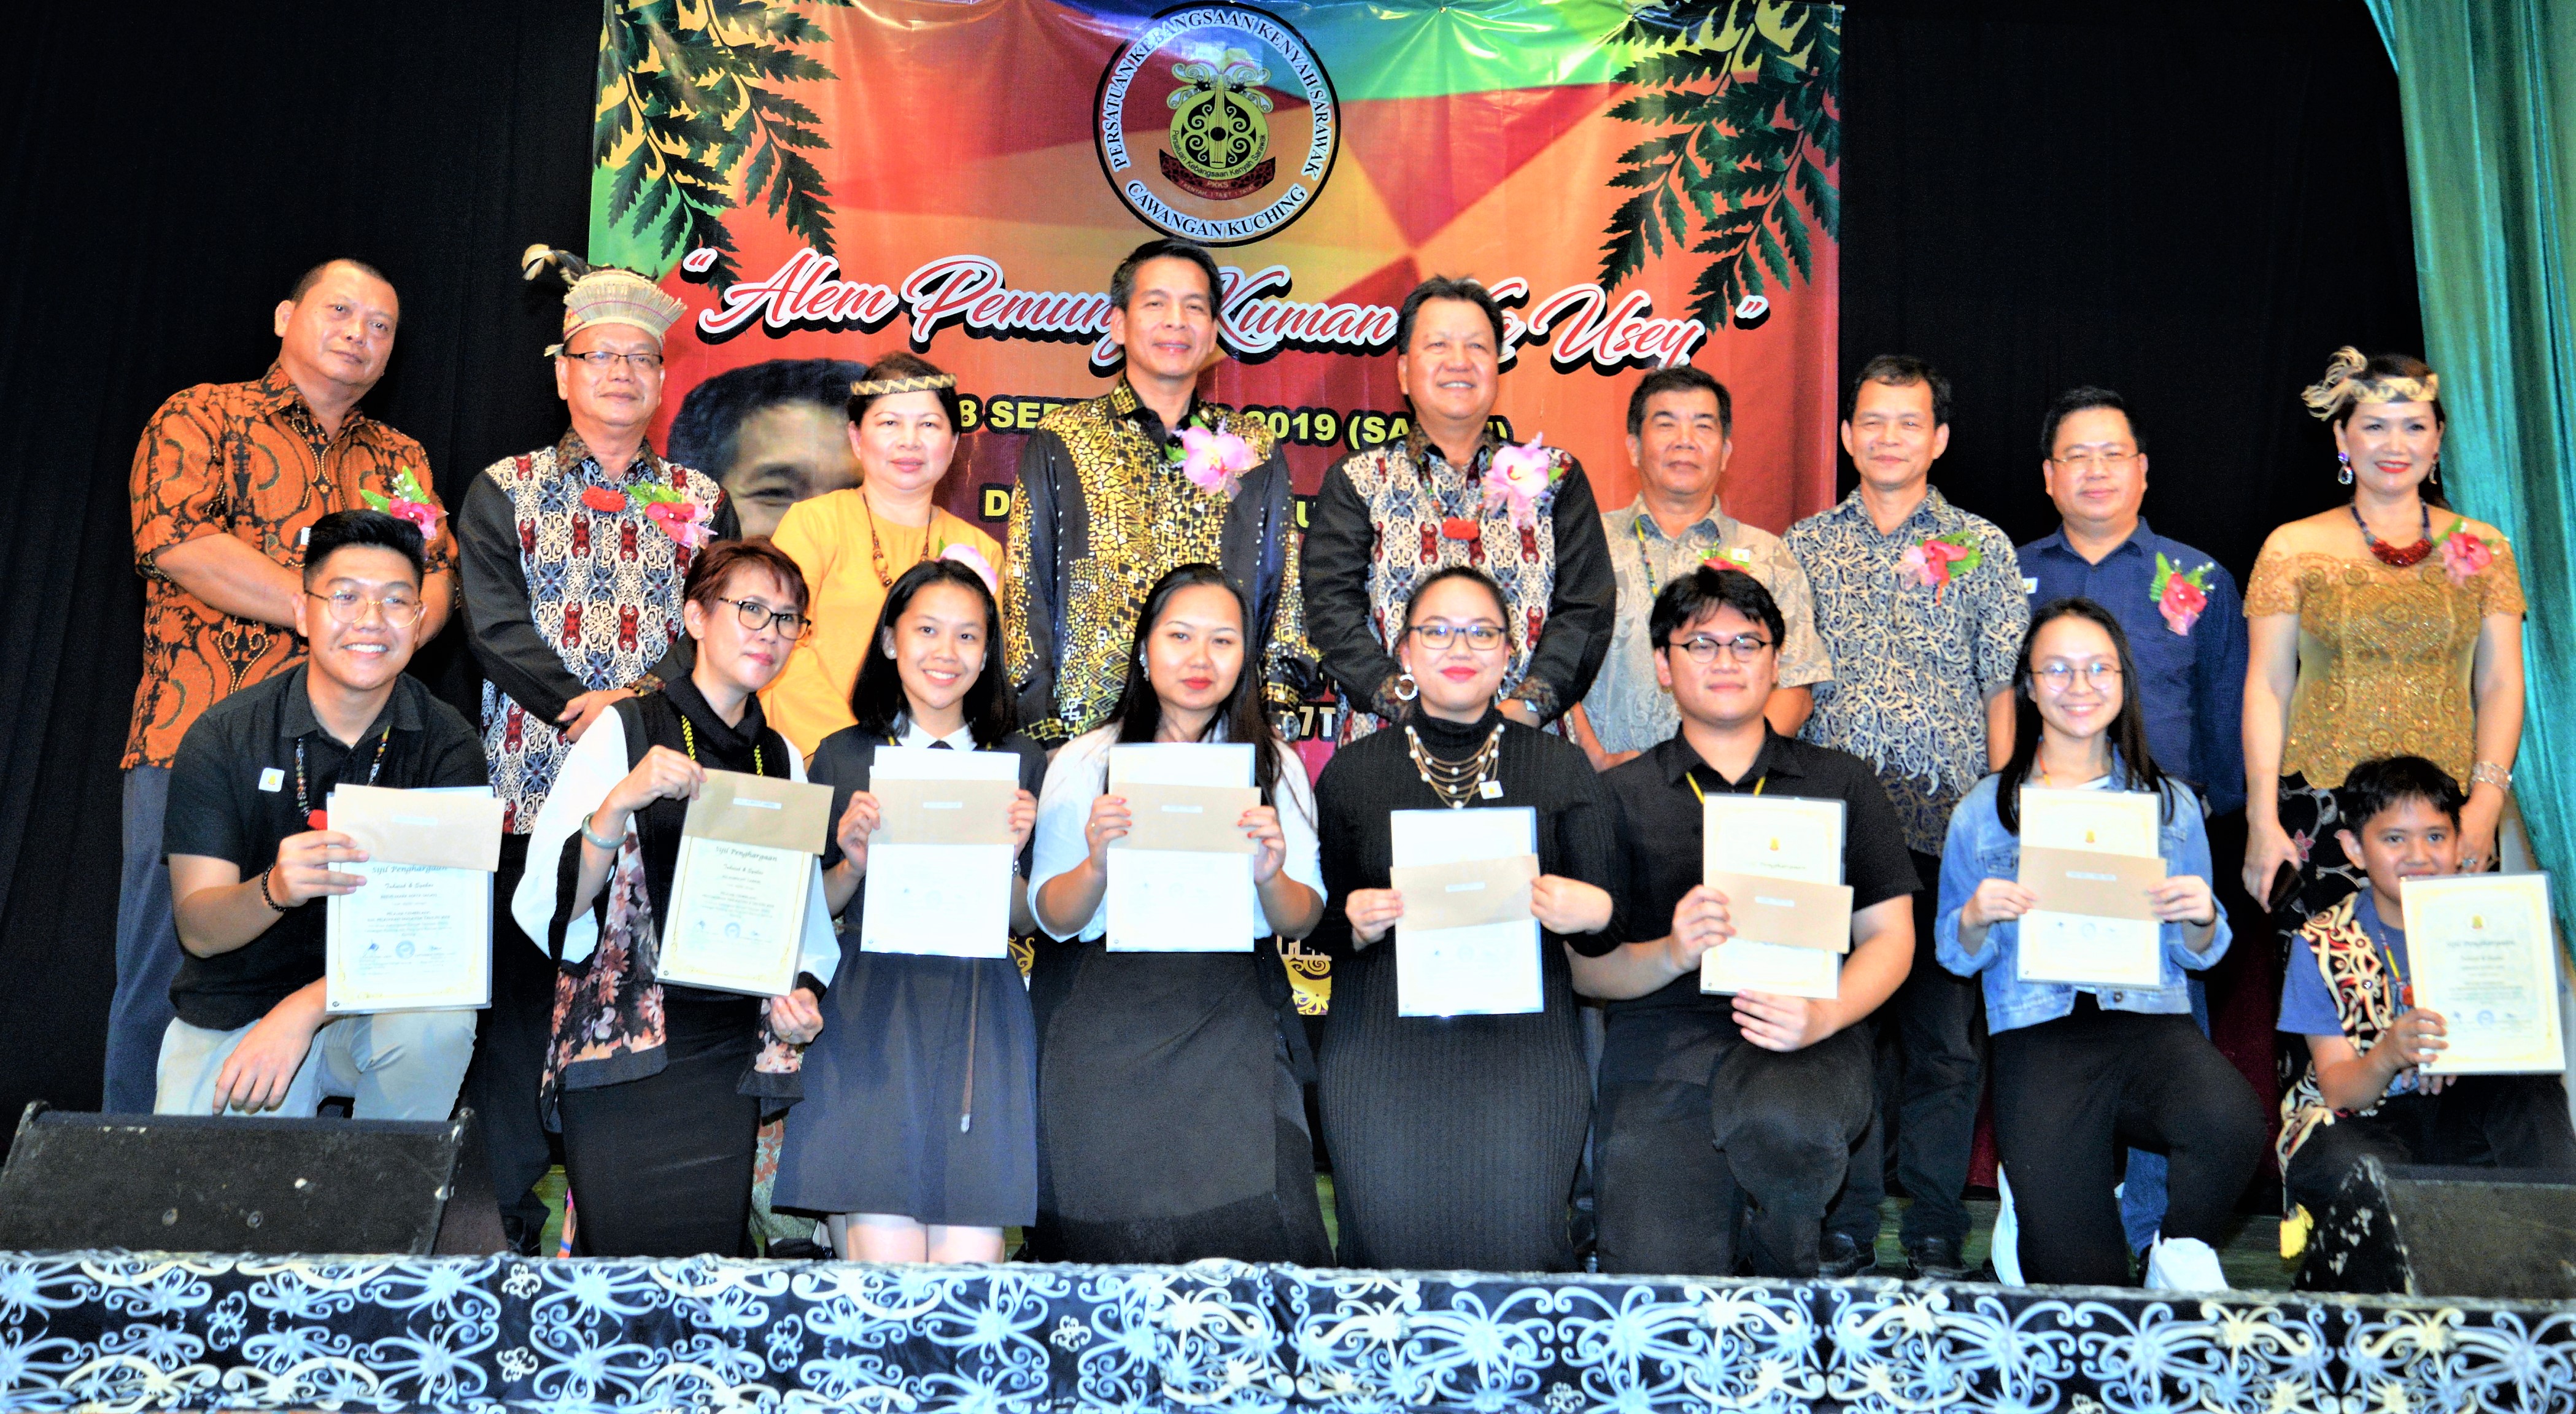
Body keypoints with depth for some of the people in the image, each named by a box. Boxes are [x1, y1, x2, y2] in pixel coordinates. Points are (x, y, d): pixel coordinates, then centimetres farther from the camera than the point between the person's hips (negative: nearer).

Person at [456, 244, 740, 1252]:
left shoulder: (699, 501, 15)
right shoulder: (505, 491, 12)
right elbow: (495, 624, -1)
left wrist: (646, 696, -16)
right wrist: (581, 704, -15)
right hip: (535, 790, 0)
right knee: (523, 1001, -1)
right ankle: (522, 1223, 8)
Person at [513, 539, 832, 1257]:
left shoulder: (784, 759, 12)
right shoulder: (624, 730, -2)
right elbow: (545, 908, -9)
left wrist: (804, 990, 1)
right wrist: (621, 802, -22)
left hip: (734, 1054, 4)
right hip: (623, 1046, -4)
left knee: (712, 1257, 2)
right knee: (626, 1256, -6)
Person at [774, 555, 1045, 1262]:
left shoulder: (1019, 761, 10)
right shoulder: (843, 756, 9)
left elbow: (1030, 924, 11)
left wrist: (1009, 858, -8)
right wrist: (855, 862, -6)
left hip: (982, 1015, 1)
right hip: (870, 1013, -1)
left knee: (969, 1262, -5)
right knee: (883, 1263, -9)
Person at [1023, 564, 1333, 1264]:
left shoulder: (1277, 766, 11)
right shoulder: (1084, 762, 8)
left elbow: (1303, 921, 7)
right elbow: (1054, 918, 2)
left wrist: (1271, 877, -14)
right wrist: (1097, 864, -17)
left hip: (1234, 1017, 1)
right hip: (1107, 1017, 0)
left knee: (1253, 1218, -14)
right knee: (1115, 1229, -7)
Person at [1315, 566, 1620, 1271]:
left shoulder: (1562, 767, 9)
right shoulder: (1352, 771, 9)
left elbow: (1606, 931, 11)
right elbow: (1320, 926, 14)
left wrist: (1593, 913, -11)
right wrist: (1355, 924, -8)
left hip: (1522, 1034, 0)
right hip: (1383, 1036, 1)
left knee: (1516, 1247, -10)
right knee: (1390, 1243, -7)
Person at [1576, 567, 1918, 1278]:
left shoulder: (1841, 781, 15)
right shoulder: (1619, 796, 11)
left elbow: (1890, 936, 9)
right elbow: (1586, 967, 3)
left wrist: (1823, 1014, -12)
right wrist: (1672, 953, -19)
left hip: (1802, 1043, 0)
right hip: (1659, 1048, 0)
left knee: (1781, 1120, -37)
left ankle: (1795, 1260, -3)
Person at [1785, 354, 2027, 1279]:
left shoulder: (1981, 549, 9)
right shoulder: (1804, 549, 12)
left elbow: (2003, 692, 7)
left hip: (1949, 831, -1)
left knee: (1943, 1029, 2)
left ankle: (1935, 1229, 13)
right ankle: (1845, 1224, 13)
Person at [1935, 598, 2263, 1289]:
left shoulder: (2171, 803, 14)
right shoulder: (1983, 810, 10)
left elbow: (2197, 956, 17)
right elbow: (1956, 955, 12)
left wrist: (2200, 920, -6)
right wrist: (1976, 918, -10)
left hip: (2152, 1021, 2)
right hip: (2037, 1032, -1)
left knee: (2232, 1121, -34)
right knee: (2076, 1276, -17)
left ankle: (2182, 1251, -5)